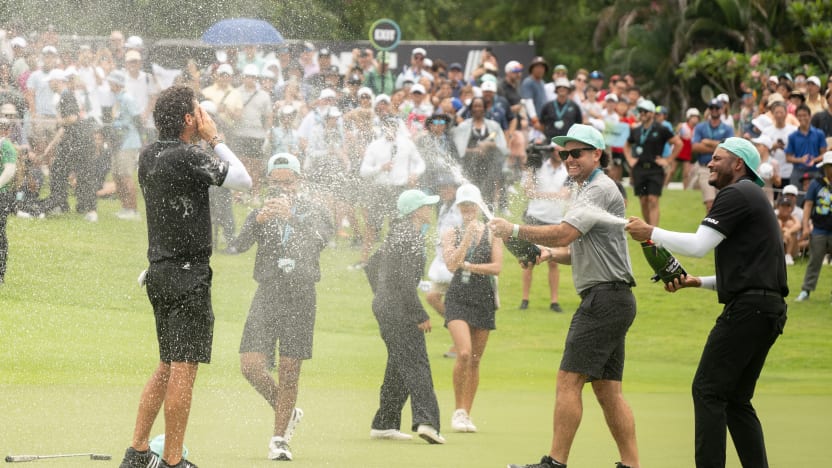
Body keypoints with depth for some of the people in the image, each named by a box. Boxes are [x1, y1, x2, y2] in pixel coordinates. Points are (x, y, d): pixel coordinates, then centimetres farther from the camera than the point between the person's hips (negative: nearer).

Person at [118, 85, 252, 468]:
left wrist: (206, 142, 17)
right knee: (184, 368, -5)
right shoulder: (187, 157, -17)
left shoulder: (148, 156, 8)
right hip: (187, 271, -9)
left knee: (168, 366, 17)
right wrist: (215, 139, -2)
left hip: (160, 271, 9)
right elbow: (243, 181, -10)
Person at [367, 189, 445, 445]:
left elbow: (372, 266, 25)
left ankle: (384, 424, 17)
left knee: (398, 366, 15)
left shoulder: (396, 234, 16)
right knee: (416, 365, -14)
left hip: (383, 306, 10)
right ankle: (425, 420, -25)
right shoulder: (412, 238, -14)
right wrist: (420, 315, -19)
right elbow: (405, 280, -22)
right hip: (400, 310, -10)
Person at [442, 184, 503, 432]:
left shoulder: (492, 234, 5)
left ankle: (466, 414, 14)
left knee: (475, 360, 5)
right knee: (464, 353, -19)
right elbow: (451, 264, -11)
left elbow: (497, 267, -5)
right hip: (458, 298, -2)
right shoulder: (451, 234, 4)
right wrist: (468, 236, -15)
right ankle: (459, 410, -8)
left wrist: (467, 265, -8)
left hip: (484, 299, 2)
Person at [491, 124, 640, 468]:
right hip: (610, 301, 11)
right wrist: (550, 253, 10)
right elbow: (579, 248, 28)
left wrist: (515, 230, -12)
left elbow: (564, 233, -21)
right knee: (607, 389, 7)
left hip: (604, 297, -11)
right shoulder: (586, 189, 21)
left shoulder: (600, 189, -11)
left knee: (569, 380, -13)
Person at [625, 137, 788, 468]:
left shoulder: (736, 194, -7)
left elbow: (699, 245, -16)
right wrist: (698, 282, 21)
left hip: (748, 307, -10)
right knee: (736, 399, 12)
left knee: (708, 390, -9)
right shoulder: (753, 197, 25)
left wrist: (651, 233, -5)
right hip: (769, 309, 10)